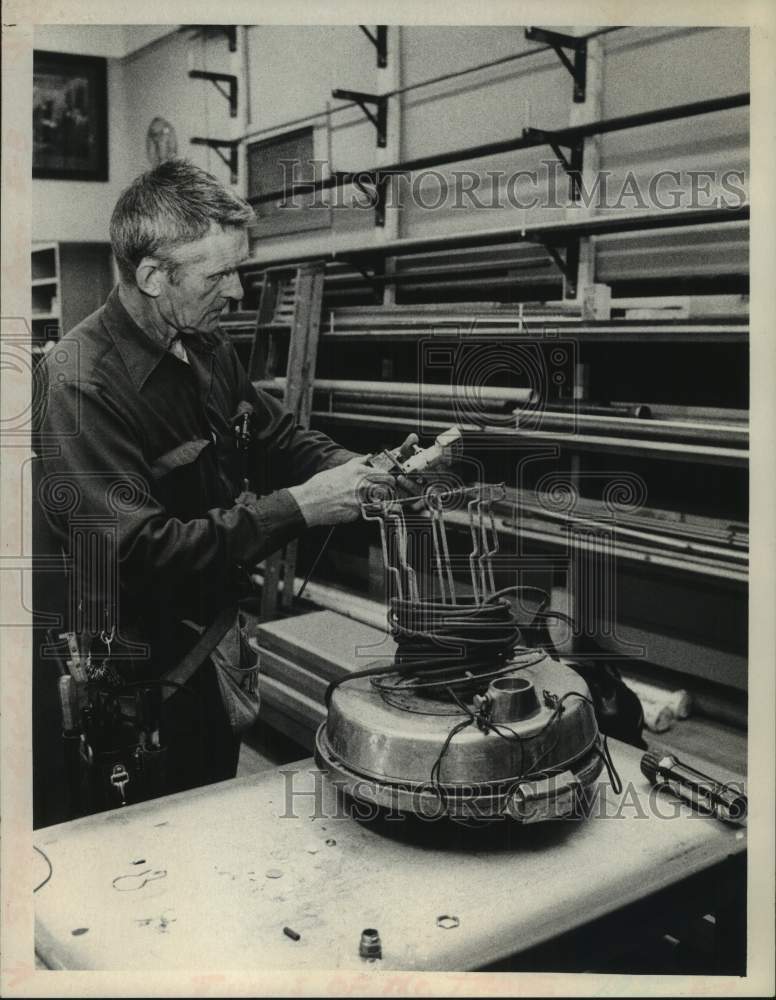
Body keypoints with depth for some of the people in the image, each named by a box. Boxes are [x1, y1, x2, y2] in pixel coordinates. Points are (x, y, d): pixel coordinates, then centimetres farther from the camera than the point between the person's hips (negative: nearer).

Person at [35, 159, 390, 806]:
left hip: (217, 635, 8)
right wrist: (295, 508, -31)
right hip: (148, 672, -7)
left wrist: (357, 470, -8)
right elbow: (141, 553, -32)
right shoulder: (81, 385, -27)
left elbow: (276, 436, 12)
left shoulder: (206, 347, 0)